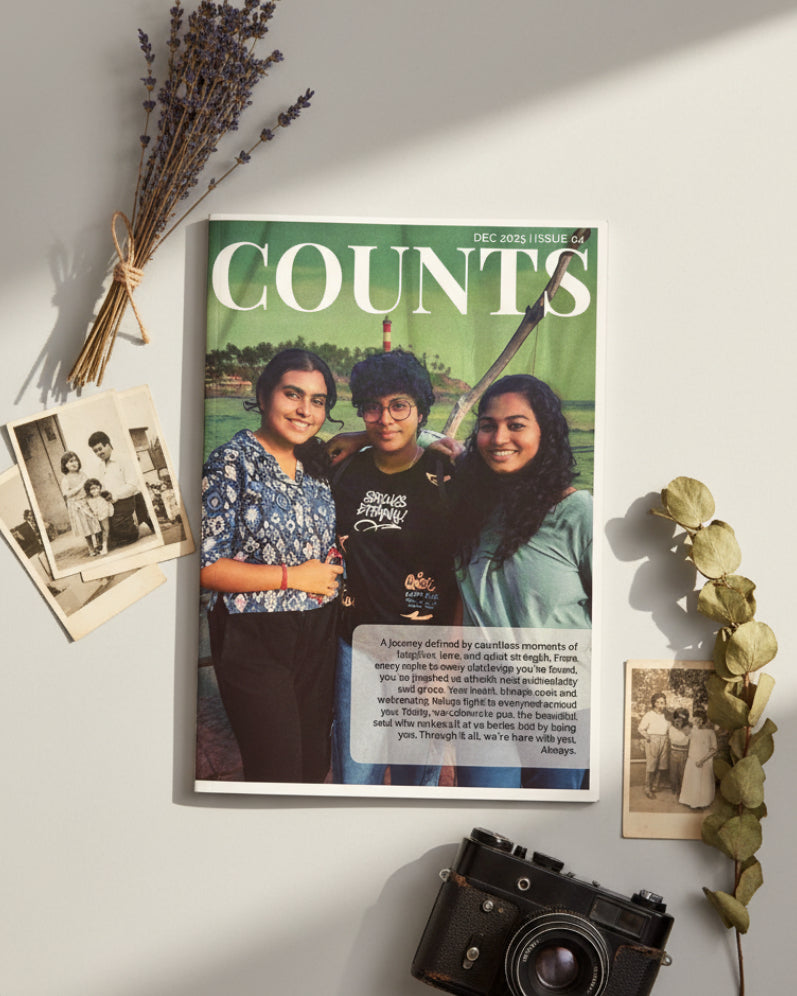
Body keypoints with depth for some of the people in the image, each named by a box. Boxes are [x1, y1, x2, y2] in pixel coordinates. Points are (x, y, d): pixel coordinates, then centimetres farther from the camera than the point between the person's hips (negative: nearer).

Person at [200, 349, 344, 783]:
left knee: (315, 764, 14)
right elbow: (206, 567, -16)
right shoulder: (232, 463, -11)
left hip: (319, 635, 6)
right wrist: (293, 576, -15)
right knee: (278, 775, -3)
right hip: (255, 641, -6)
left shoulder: (316, 461, 7)